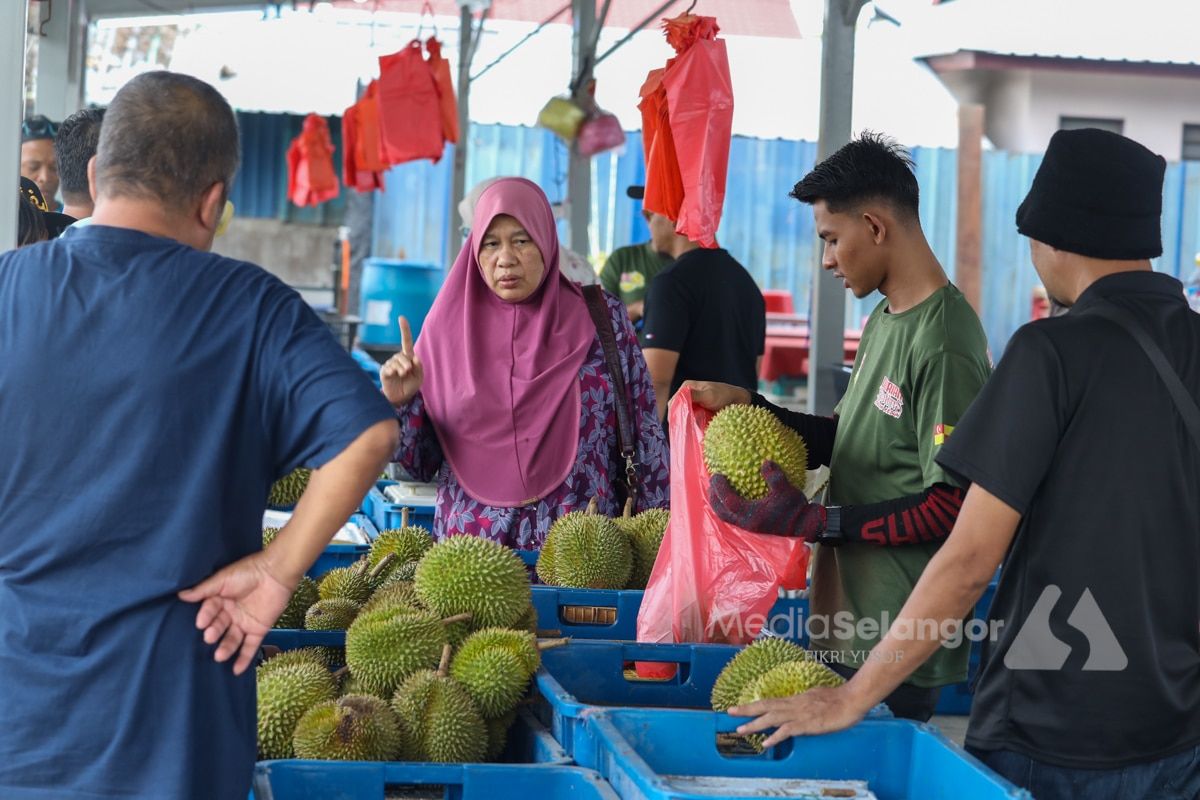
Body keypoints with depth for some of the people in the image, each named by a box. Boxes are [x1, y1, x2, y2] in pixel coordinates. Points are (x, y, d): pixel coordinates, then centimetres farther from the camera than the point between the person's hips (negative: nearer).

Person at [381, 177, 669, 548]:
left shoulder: (602, 318, 1)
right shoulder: (448, 326, 3)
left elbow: (645, 436, 4)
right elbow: (422, 463, 6)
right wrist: (401, 403, -11)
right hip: (470, 544, 1)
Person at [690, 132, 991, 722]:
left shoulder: (944, 345, -18)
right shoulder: (882, 322, 14)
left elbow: (950, 507, -20)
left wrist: (810, 521, -20)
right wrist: (749, 407, 9)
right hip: (844, 623, 9)